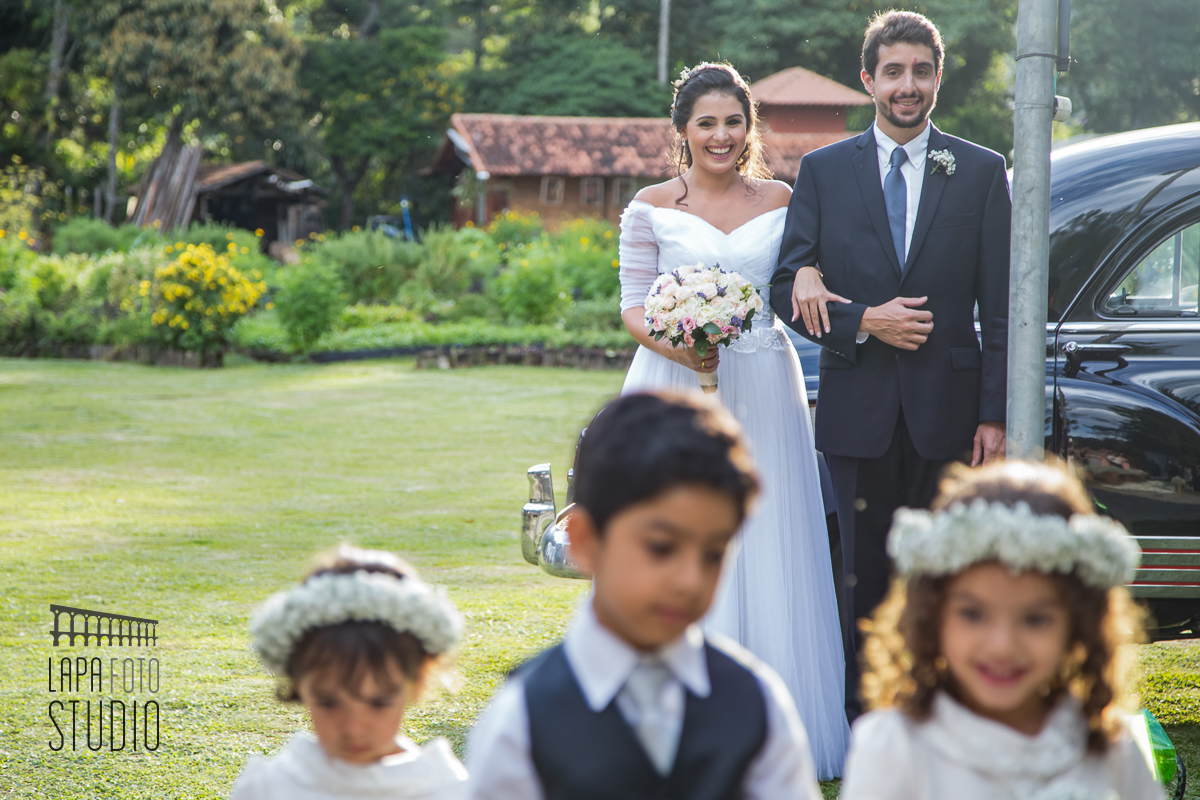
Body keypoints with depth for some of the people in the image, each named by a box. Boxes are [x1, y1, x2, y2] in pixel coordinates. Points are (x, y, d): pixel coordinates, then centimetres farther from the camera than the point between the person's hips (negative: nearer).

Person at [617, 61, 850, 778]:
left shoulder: (780, 202, 7)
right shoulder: (651, 208, 3)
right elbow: (632, 304, 1)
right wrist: (674, 345, -15)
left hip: (763, 394, 1)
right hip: (673, 387, -1)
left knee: (766, 551, 0)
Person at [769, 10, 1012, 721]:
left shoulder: (982, 173, 4)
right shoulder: (823, 171, 6)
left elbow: (1000, 307, 2)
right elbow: (787, 289, 5)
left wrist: (996, 413, -5)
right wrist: (863, 323, -11)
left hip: (948, 413, 0)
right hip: (859, 411, 1)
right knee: (865, 575, 6)